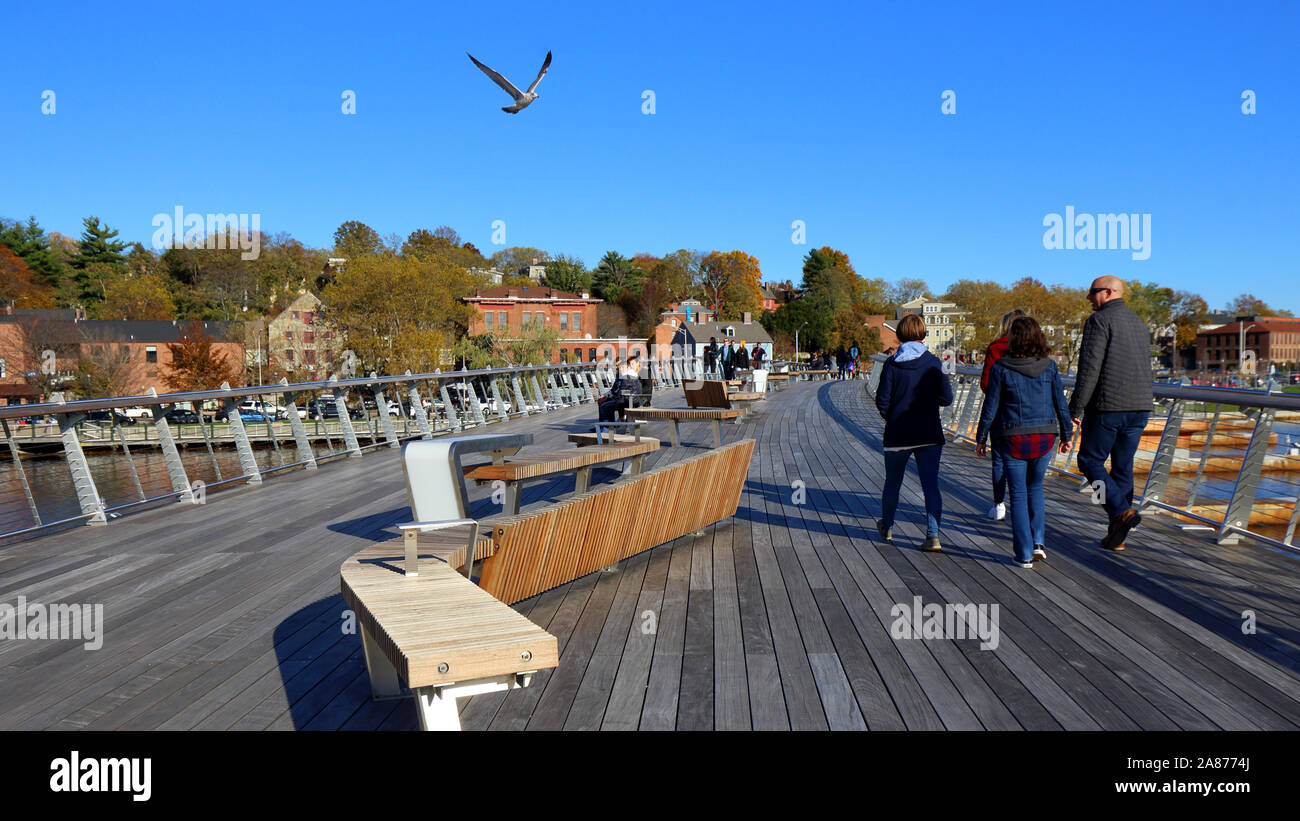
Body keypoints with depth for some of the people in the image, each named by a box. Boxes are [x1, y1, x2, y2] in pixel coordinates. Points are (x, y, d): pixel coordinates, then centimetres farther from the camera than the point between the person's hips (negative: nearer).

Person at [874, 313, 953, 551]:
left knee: (892, 483, 16)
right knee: (931, 485, 2)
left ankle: (887, 528, 33)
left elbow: (882, 401, -9)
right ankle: (933, 535, -8)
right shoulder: (934, 363, -4)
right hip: (929, 435, 0)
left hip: (897, 434, 0)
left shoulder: (892, 364, -7)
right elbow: (946, 397, -4)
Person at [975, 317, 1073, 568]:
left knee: (1018, 494, 7)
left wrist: (981, 439, 3)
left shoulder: (1000, 368, -10)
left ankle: (1024, 554, 8)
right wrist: (1067, 435, 16)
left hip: (1012, 439, -3)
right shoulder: (1049, 367, -1)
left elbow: (990, 408, -7)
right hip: (1044, 437, 3)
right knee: (1035, 487, 23)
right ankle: (1038, 542, 14)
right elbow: (1061, 403, 4)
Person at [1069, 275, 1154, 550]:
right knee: (1123, 467, 12)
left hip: (1108, 407, -7)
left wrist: (1075, 408, -12)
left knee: (1090, 461, 6)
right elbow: (1145, 368, 21)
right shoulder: (1139, 323, 18)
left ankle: (1122, 511, -13)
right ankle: (1116, 536, 14)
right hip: (1140, 407, 8)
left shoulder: (1099, 320, -8)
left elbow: (1090, 368, -16)